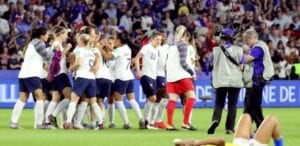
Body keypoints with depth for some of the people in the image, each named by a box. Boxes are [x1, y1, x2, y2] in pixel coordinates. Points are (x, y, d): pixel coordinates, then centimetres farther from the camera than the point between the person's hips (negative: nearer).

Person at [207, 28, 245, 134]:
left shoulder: (216, 50, -2)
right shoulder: (238, 50, -2)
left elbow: (214, 64, 2)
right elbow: (241, 67, -1)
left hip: (220, 81, 0)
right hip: (235, 81, 0)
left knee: (219, 103, 8)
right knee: (232, 105, 8)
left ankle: (215, 120, -20)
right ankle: (230, 128, 4)